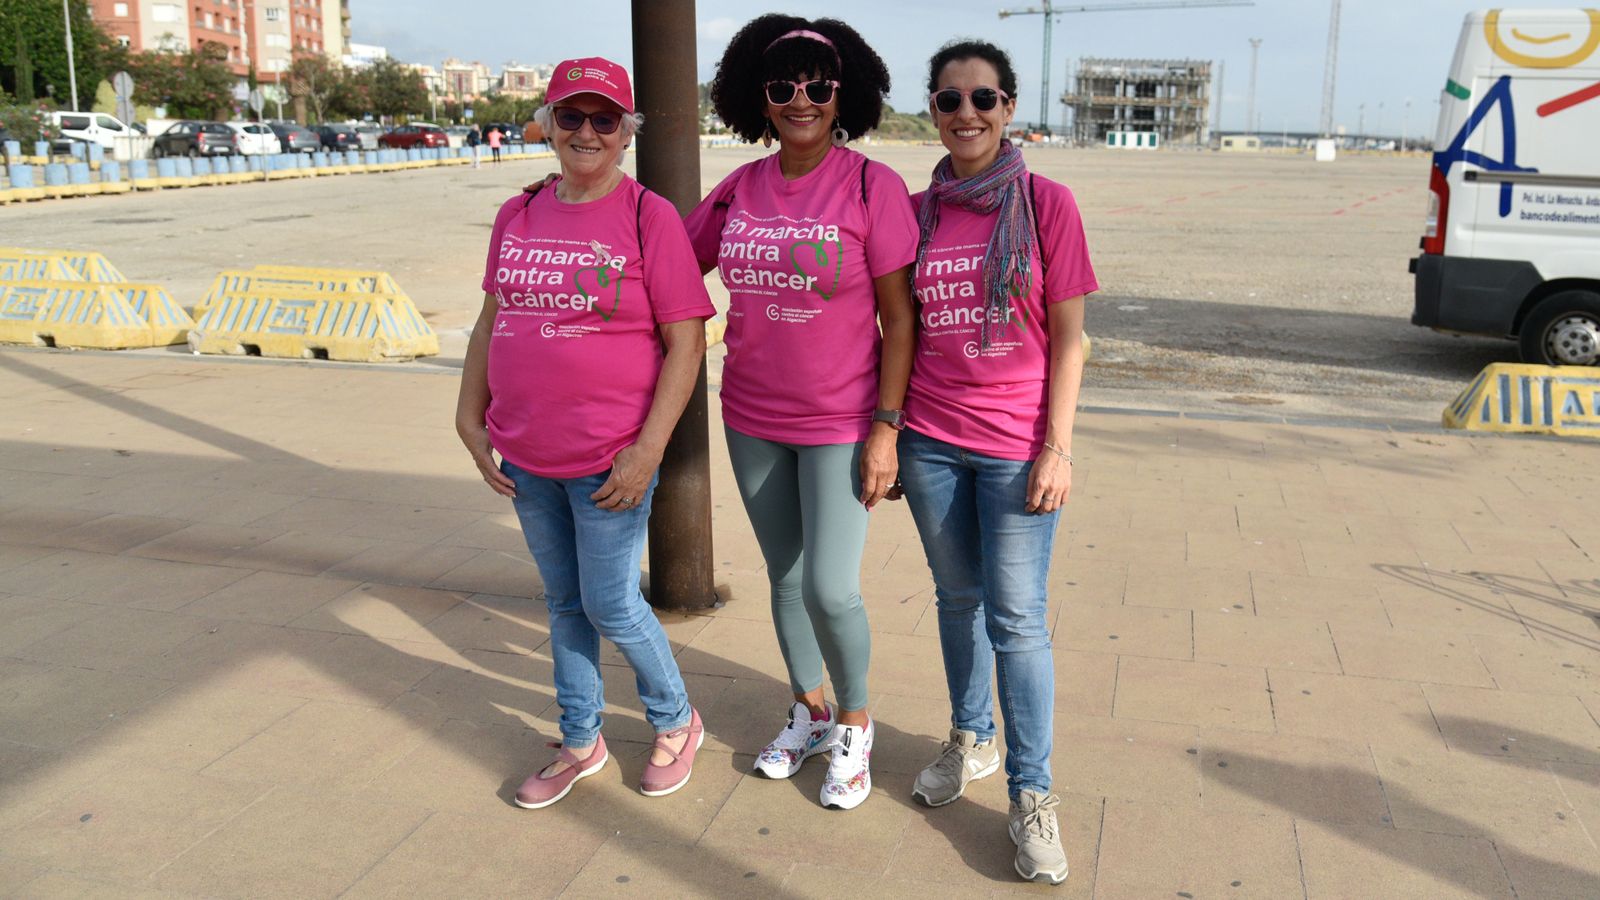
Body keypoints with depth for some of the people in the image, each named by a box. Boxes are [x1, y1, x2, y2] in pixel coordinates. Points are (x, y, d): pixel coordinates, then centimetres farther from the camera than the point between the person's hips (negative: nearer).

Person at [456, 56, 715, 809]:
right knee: (563, 601, 17)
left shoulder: (648, 217, -10)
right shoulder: (518, 217, 7)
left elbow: (685, 343, -12)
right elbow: (491, 320, 14)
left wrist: (647, 450, -17)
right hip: (526, 457, 6)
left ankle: (676, 724, 30)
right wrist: (472, 420, 9)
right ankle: (580, 742, 35)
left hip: (609, 459, -5)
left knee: (611, 606, 3)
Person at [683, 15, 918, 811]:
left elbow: (900, 317, -10)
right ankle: (808, 712, 39)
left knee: (830, 589, -8)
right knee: (785, 575, 17)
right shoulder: (739, 188, 2)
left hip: (841, 424, -5)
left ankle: (854, 724, 20)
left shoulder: (872, 185, -10)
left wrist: (886, 426, -14)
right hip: (752, 421, 5)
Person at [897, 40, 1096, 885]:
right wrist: (889, 436, 8)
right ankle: (970, 738, 36)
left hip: (1016, 444, -3)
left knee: (1017, 617, -1)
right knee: (957, 597, 15)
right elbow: (902, 331, 10)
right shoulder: (917, 212, 4)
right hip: (931, 440, 3)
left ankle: (1031, 796, 12)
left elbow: (1068, 338, -4)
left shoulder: (1046, 203, -5)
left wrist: (1058, 448, -9)